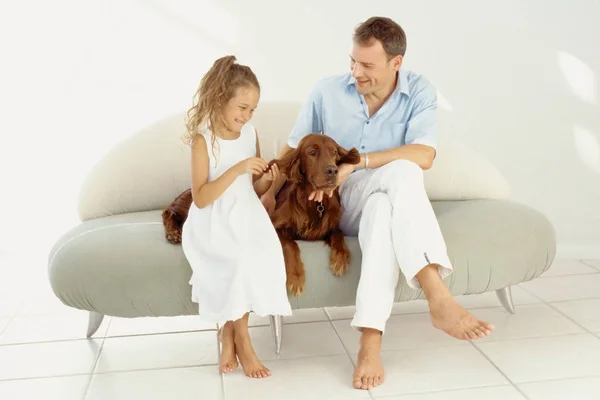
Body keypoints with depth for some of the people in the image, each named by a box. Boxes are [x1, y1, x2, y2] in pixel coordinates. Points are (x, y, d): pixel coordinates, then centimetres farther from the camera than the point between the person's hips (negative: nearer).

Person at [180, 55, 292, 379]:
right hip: (213, 225, -4)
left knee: (260, 257, -25)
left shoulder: (250, 134, 7)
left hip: (246, 218, 5)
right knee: (239, 260, -31)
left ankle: (230, 333, -7)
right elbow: (201, 198, -17)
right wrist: (237, 169, -24)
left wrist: (266, 180, -8)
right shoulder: (203, 139, -9)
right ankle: (241, 339, -9)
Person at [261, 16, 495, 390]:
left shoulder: (421, 92, -4)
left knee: (382, 210, -40)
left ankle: (371, 338, -43)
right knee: (401, 171, -34)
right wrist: (269, 194, -7)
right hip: (339, 203, -1)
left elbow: (424, 155, -20)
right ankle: (438, 298, -46)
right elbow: (293, 150, 5)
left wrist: (355, 163, -25)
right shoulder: (327, 91, -2)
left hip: (392, 202, 1)